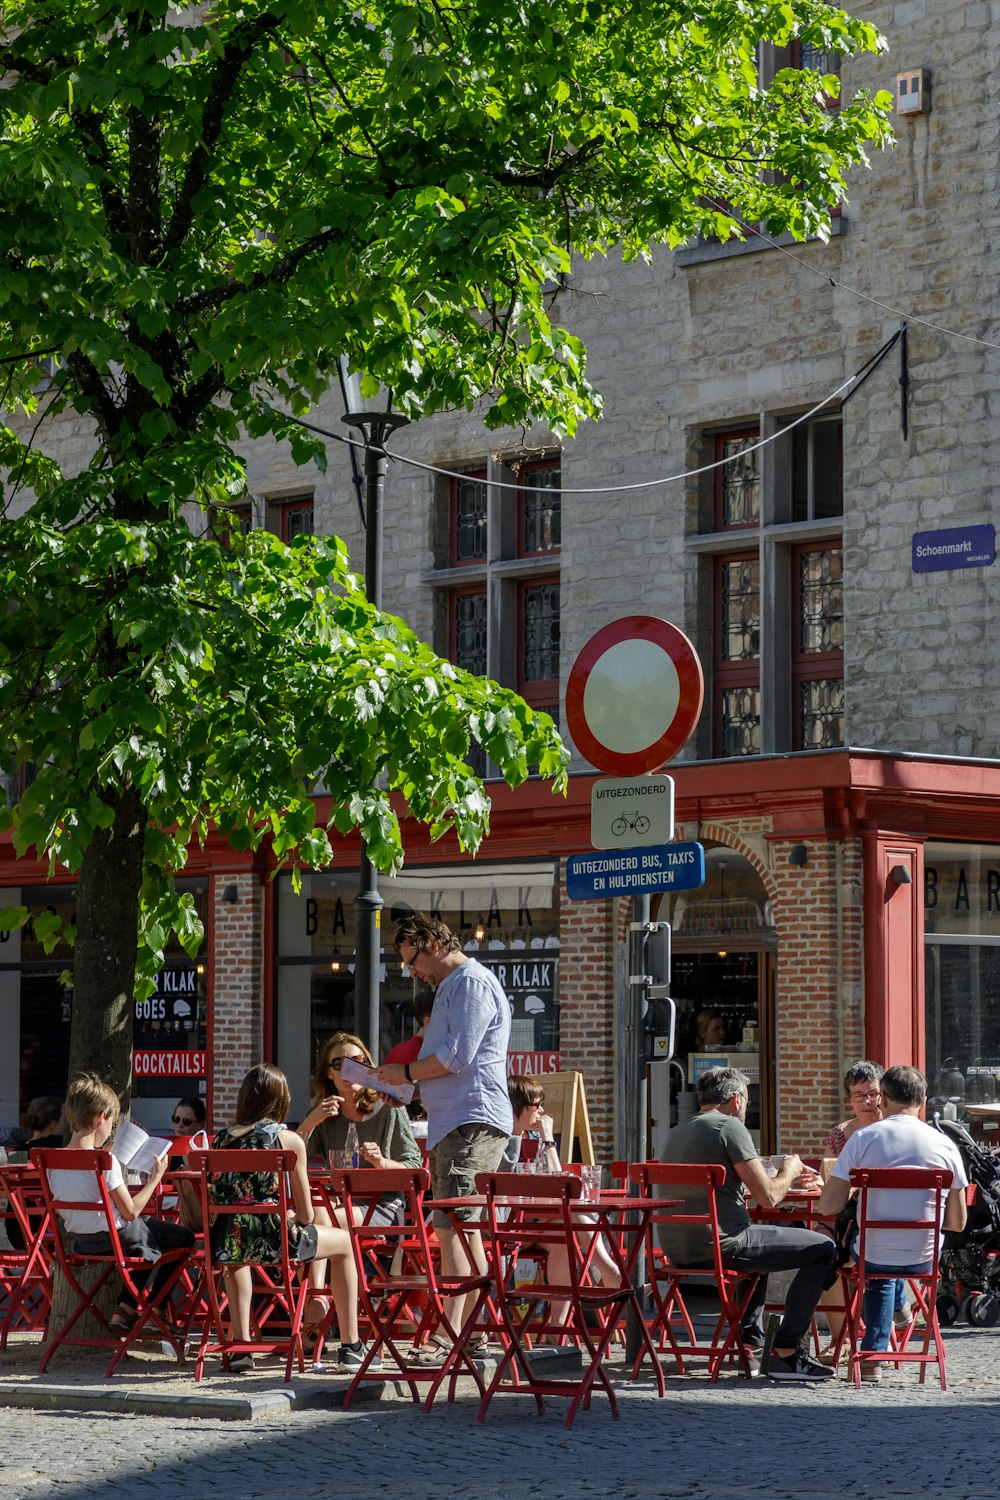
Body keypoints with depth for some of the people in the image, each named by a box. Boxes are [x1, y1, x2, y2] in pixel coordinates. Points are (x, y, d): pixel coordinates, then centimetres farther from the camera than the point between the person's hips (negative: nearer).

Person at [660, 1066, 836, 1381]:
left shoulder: (677, 1132, 19)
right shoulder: (729, 1126, -7)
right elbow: (768, 1196, -12)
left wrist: (790, 1176, 34)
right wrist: (789, 1170, 11)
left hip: (677, 1248, 9)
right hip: (718, 1245, -9)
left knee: (758, 1238, 39)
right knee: (822, 1248, -1)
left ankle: (750, 1344, 35)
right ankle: (785, 1353, -3)